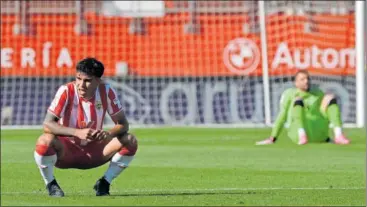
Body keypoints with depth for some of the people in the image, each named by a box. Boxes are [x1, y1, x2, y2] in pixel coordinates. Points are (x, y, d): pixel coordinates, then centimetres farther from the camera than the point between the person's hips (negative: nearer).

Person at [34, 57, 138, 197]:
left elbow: (123, 124, -8)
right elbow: (47, 124, -28)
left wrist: (109, 134, -32)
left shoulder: (106, 92, -12)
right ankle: (50, 184, -7)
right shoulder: (66, 91, -20)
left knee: (130, 141, -18)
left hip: (93, 151, 3)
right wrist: (78, 132, -42)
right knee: (46, 141, -36)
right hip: (66, 151, -3)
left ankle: (104, 183, 1)